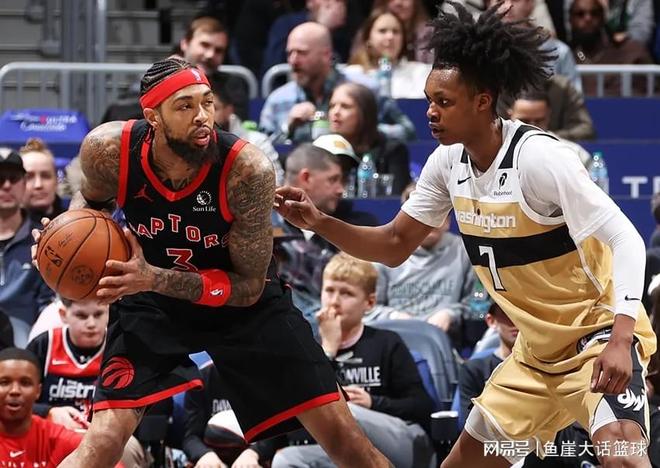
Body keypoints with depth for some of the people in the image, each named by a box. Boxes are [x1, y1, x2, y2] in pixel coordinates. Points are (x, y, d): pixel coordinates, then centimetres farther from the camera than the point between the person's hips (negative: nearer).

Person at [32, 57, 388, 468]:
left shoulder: (248, 169, -30)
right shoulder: (109, 150, -24)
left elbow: (248, 287, -22)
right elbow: (94, 199, 5)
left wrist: (153, 278, -35)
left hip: (245, 300, -1)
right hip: (153, 300, 1)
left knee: (339, 431, -5)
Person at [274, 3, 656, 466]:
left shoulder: (540, 158, -24)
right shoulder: (448, 163, -1)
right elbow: (395, 245, 10)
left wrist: (620, 338, -36)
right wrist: (319, 222, -7)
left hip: (599, 330, -8)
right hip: (537, 348, 8)